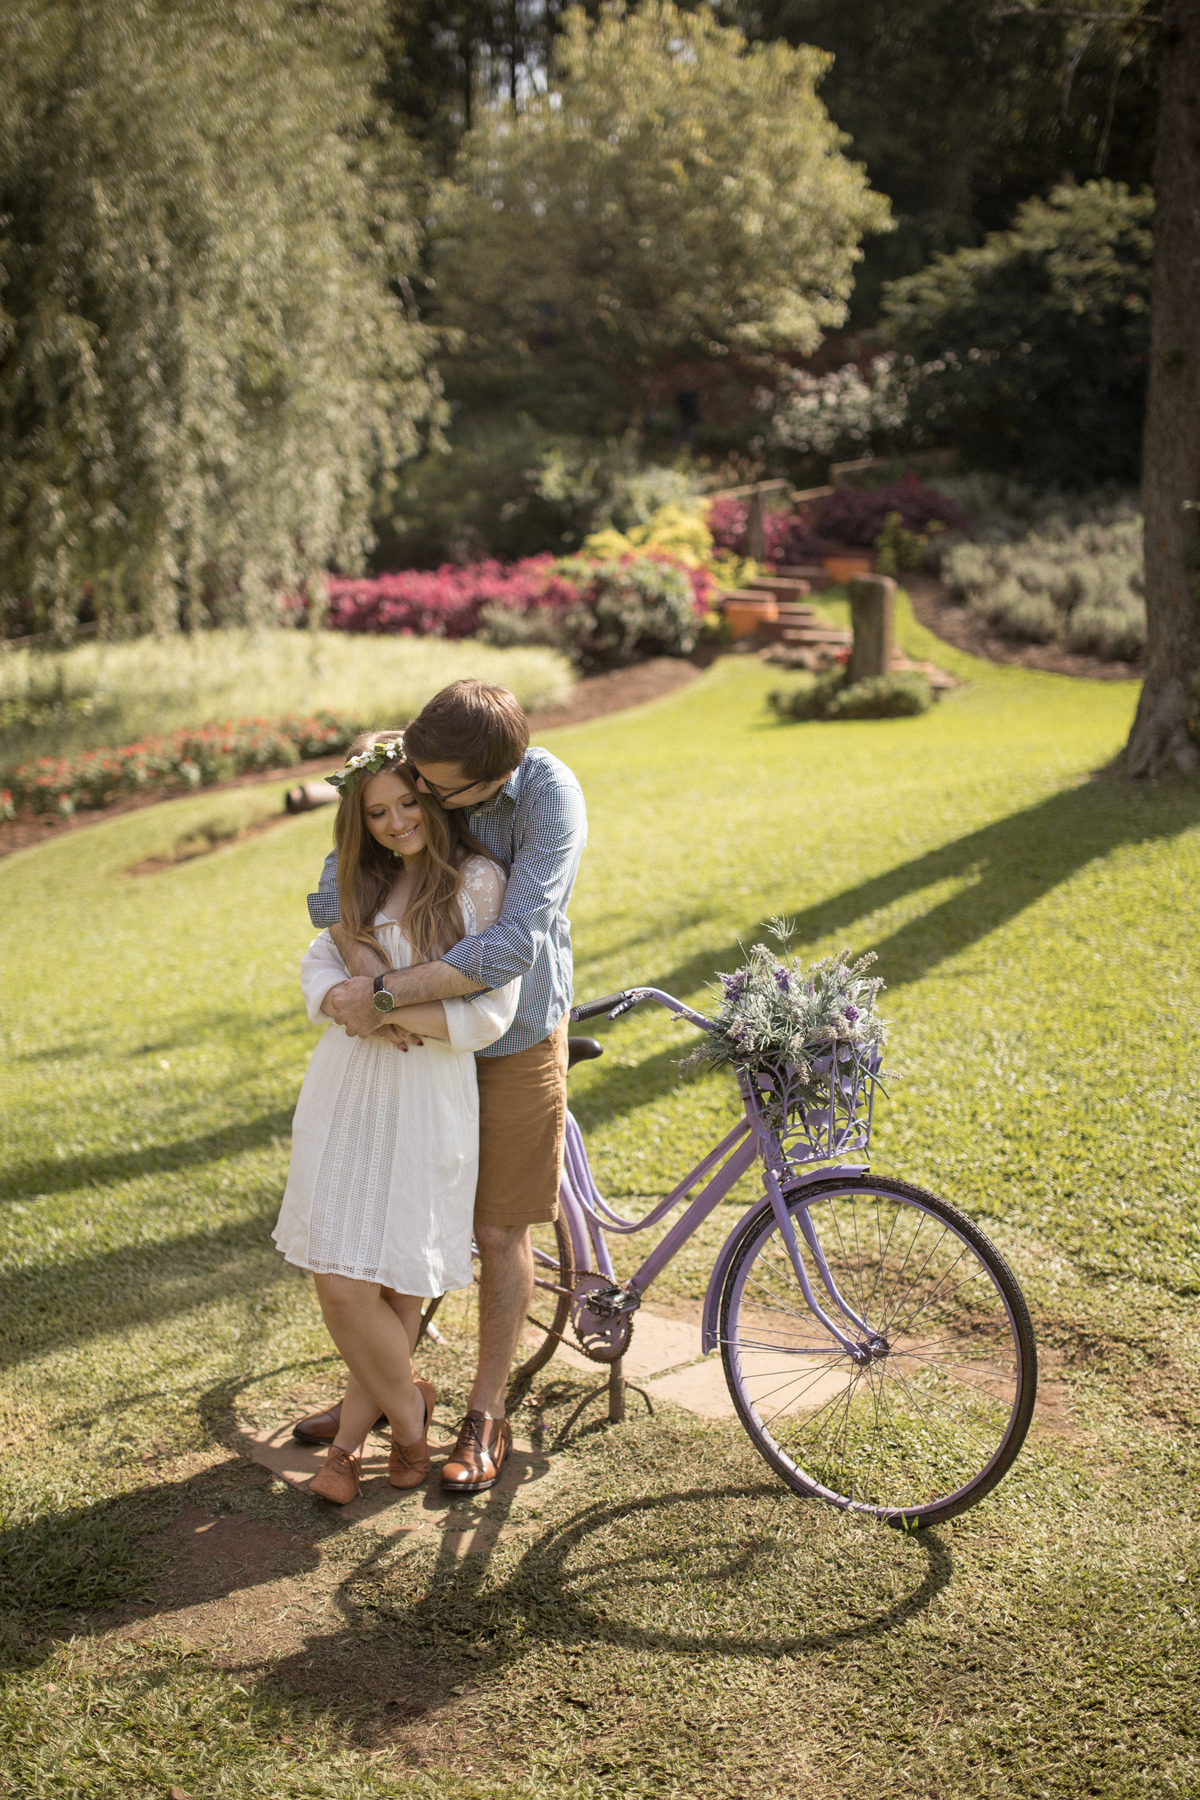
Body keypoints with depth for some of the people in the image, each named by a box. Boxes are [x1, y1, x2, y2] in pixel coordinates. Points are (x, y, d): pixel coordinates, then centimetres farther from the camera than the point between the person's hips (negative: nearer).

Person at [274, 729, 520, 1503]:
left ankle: (353, 1431, 21)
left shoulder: (479, 881, -5)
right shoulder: (366, 881, 15)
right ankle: (407, 1411, 26)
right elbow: (320, 964, 11)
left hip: (427, 1097, -5)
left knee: (397, 1283, -2)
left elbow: (489, 1014, -11)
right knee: (340, 1283, 3)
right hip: (344, 1090, 5)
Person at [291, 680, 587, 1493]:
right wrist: (367, 967, -33)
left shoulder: (552, 797, -27)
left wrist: (384, 994, -34)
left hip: (515, 1039, -4)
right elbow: (333, 889, -14)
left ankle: (487, 1414, 25)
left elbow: (514, 946, -35)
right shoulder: (405, 770, -14)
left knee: (499, 1232, 6)